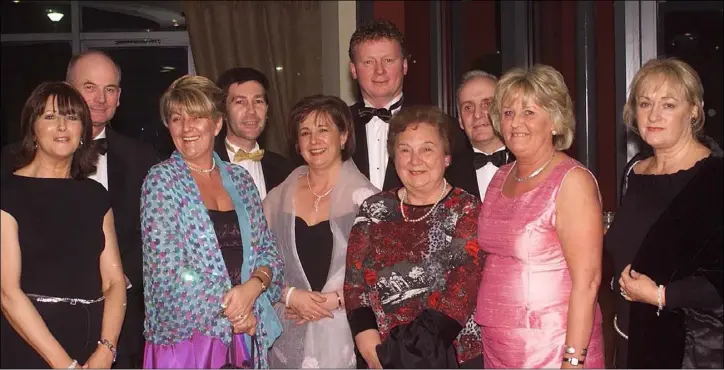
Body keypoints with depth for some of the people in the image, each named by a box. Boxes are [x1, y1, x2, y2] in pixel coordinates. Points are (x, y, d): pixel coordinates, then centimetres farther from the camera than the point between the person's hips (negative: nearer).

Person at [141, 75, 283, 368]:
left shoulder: (240, 178, 7)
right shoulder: (161, 180, -5)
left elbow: (267, 251, 7)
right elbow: (168, 272, -12)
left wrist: (253, 286, -13)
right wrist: (231, 308, -11)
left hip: (246, 336, 4)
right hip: (186, 335, -4)